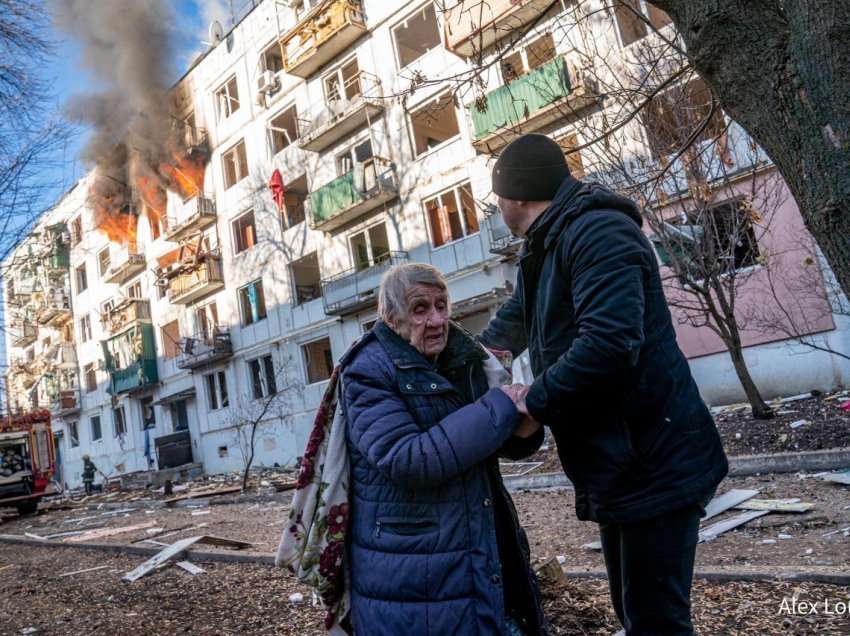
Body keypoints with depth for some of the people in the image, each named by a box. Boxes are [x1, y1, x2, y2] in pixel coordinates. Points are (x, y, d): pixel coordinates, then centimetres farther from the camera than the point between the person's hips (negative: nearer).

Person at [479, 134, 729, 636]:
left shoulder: (597, 232, -17)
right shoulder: (547, 249, 15)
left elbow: (608, 343, -31)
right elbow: (510, 327, 30)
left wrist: (533, 403, -20)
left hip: (653, 466, -10)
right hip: (620, 467, 10)